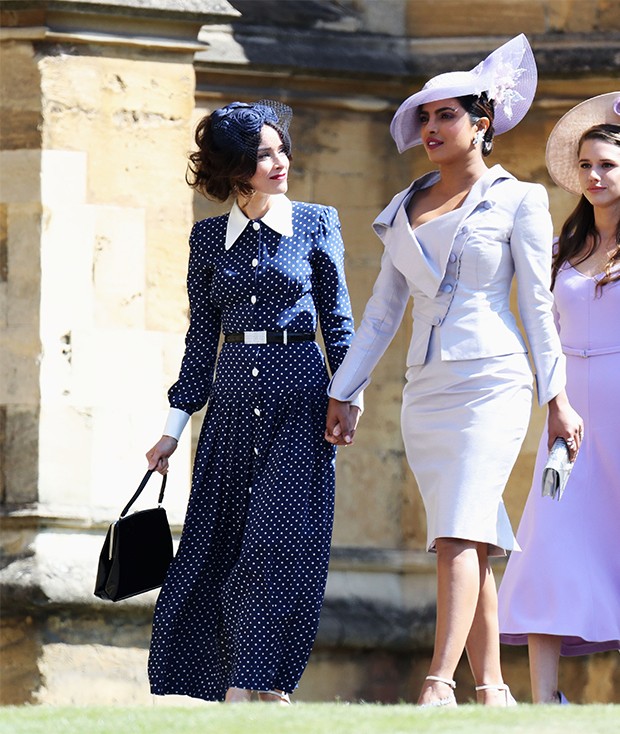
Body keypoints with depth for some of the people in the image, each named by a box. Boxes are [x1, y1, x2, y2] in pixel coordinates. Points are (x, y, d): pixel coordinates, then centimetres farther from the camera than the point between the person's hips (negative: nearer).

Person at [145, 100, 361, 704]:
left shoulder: (316, 224, 3)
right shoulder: (210, 237, 9)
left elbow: (337, 320, 6)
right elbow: (202, 336, 12)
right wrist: (174, 426, 10)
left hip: (299, 398, -2)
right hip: (233, 399, 2)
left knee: (284, 537, -10)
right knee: (219, 539, -1)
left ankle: (252, 682, -7)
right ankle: (232, 686, 5)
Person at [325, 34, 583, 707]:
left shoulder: (515, 200, 3)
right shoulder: (405, 210, 16)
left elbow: (538, 303, 0)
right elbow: (383, 311, 20)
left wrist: (556, 396, -4)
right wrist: (342, 392, 16)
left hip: (491, 381, -6)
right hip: (425, 392, 6)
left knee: (459, 534, -19)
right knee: (471, 544, 5)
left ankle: (438, 686, -29)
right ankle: (492, 692, 6)